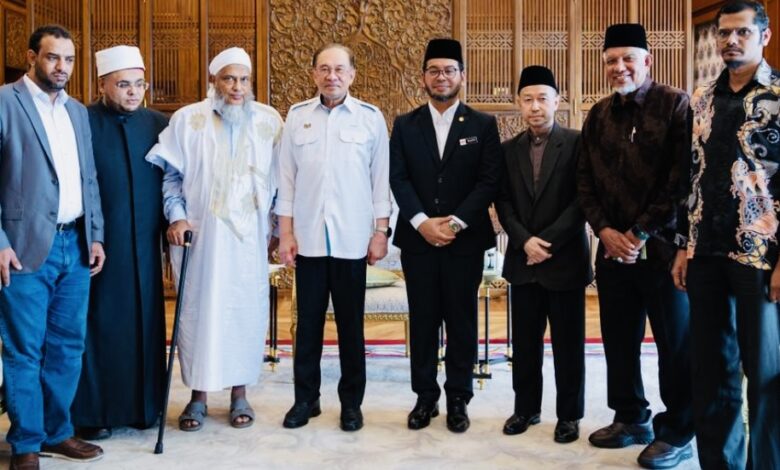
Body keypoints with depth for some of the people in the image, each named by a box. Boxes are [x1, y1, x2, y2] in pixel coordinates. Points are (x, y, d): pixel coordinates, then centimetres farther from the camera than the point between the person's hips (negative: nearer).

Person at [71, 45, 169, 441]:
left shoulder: (158, 124, 7)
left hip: (145, 245, 4)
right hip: (96, 244, -3)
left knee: (144, 320, 11)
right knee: (98, 322, 5)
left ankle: (143, 403, 24)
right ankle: (92, 410, 18)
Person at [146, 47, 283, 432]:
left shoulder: (269, 121, 5)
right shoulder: (187, 120, 3)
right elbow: (170, 173, 5)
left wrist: (276, 227, 7)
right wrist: (176, 216, -7)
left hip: (249, 235, 1)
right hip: (200, 234, -1)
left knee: (246, 309, 4)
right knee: (199, 309, 3)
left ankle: (239, 391, 18)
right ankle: (199, 393, 15)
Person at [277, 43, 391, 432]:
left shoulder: (371, 118, 1)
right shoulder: (297, 116, 5)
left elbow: (381, 179, 3)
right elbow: (286, 178, 5)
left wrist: (381, 232, -1)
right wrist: (285, 232, 1)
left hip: (352, 239, -1)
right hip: (308, 237, 1)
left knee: (351, 325, 8)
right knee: (308, 322, 9)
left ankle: (351, 402, 20)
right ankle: (305, 398, 22)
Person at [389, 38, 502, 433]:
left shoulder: (483, 125, 4)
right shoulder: (404, 125, 8)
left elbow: (489, 181, -3)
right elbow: (398, 179, 0)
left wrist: (456, 222, -14)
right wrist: (423, 222, -14)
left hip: (465, 239, -1)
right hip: (417, 238, 1)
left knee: (461, 321, 5)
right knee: (422, 320, 7)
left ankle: (458, 399, 16)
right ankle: (425, 397, 18)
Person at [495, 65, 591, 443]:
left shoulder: (577, 143, -3)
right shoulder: (508, 149, 9)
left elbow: (582, 200, -8)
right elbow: (503, 202, 5)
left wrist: (547, 242, -13)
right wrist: (525, 241, -10)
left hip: (565, 259, -3)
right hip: (522, 261, 3)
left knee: (568, 342, 5)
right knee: (524, 341, 10)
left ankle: (569, 415, 18)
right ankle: (526, 408, 23)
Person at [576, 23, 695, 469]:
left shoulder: (677, 105, -4)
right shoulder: (598, 116, 11)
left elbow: (683, 179, -11)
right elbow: (586, 180, 12)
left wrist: (642, 233, -13)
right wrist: (605, 230, -3)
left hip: (664, 247, -5)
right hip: (613, 248, 5)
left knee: (676, 344, 4)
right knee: (619, 340, 12)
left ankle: (677, 434, 18)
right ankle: (631, 418, 29)